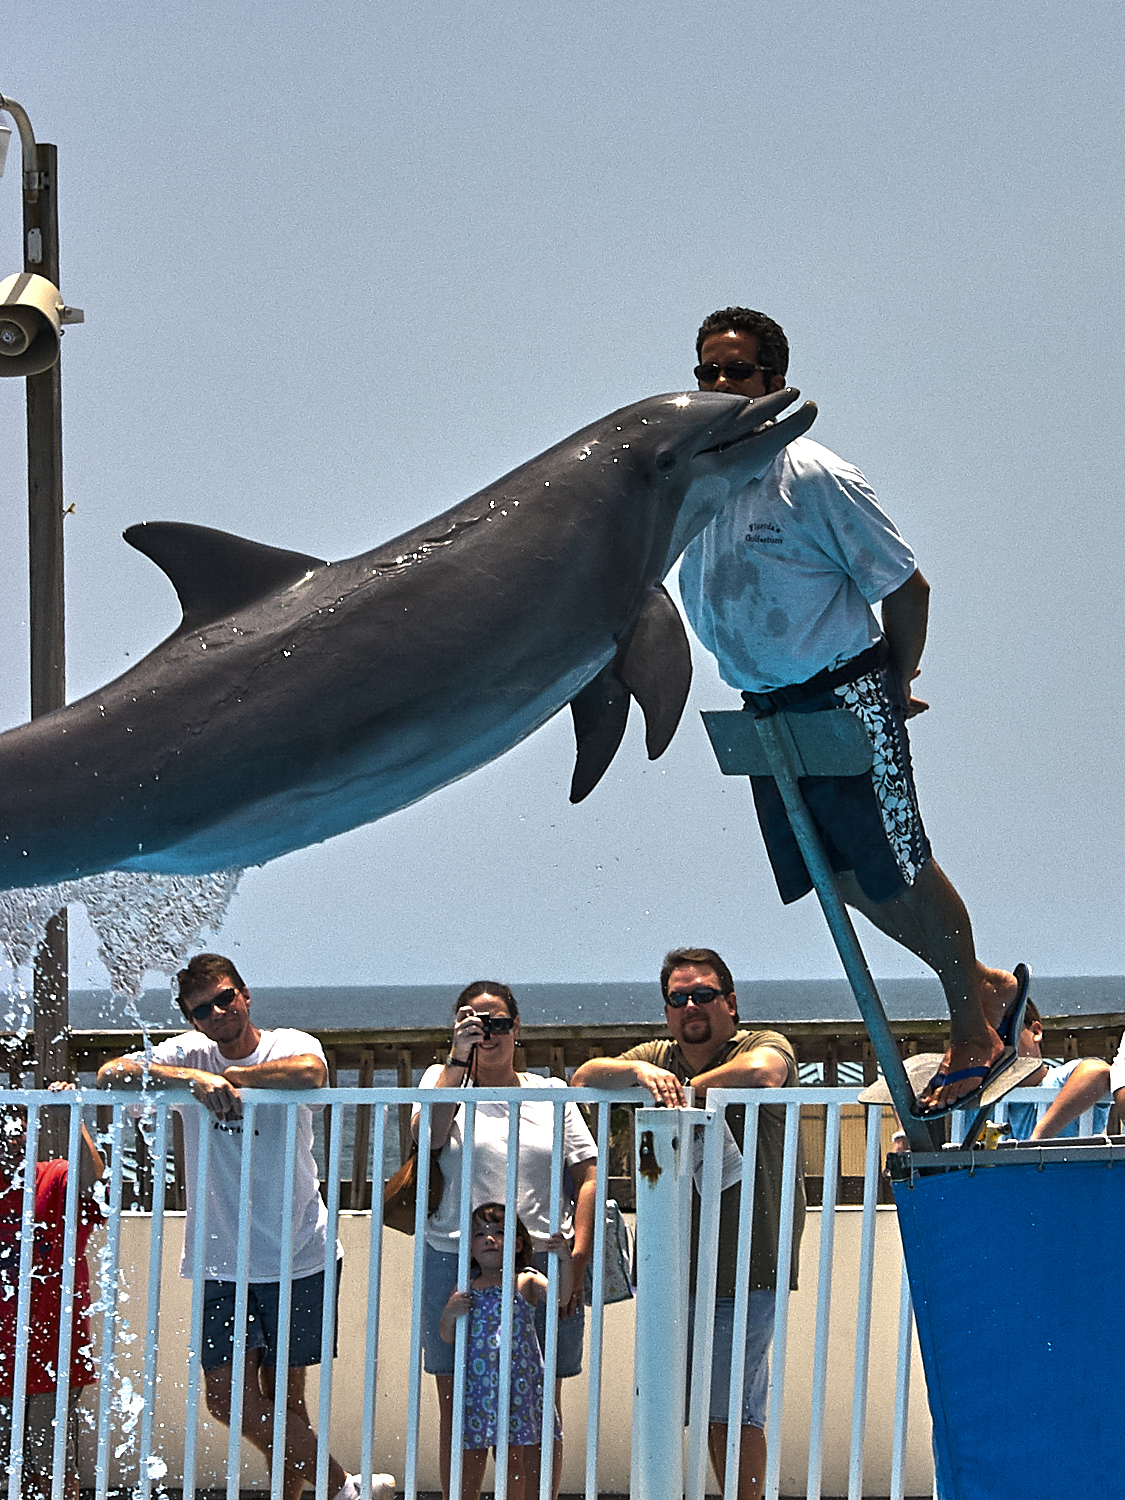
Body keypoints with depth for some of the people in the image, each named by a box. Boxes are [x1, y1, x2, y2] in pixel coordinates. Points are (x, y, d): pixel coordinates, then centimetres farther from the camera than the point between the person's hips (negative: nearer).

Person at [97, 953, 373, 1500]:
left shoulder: (290, 1045, -4)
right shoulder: (189, 1053, 3)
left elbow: (312, 1074, -29)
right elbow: (111, 1074, -11)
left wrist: (227, 1077, -22)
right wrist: (193, 1079, -24)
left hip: (297, 1257, -2)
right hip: (221, 1260, 2)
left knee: (283, 1397, 4)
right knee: (228, 1397, -4)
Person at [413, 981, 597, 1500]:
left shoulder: (551, 1094, 11)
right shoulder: (443, 1080, 10)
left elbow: (586, 1176, 7)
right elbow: (426, 1136, -12)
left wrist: (577, 1260, -4)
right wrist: (458, 1059, -15)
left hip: (542, 1264, 1)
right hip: (454, 1263, 0)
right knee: (458, 1409, 2)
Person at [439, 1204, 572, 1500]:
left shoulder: (527, 1282, 4)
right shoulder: (466, 1289, 9)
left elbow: (560, 1296, -11)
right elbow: (448, 1336, 10)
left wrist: (564, 1261, -24)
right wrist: (449, 1313, -10)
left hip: (516, 1382, -2)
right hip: (476, 1383, 2)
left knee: (513, 1460, -1)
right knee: (470, 1463, 3)